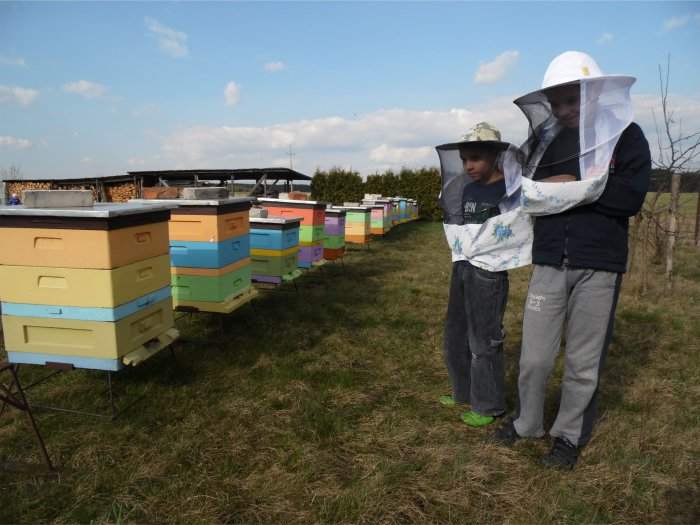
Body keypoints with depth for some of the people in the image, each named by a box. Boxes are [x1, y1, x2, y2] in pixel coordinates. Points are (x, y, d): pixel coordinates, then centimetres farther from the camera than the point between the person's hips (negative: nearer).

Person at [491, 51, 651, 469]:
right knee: (534, 356, 7)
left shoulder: (625, 135, 0)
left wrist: (575, 187, -11)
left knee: (584, 361, 8)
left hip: (598, 266, -2)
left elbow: (631, 197, -13)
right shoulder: (546, 139, 10)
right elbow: (526, 192, 8)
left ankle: (570, 435, 27)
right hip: (549, 262, 3)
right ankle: (527, 422, 29)